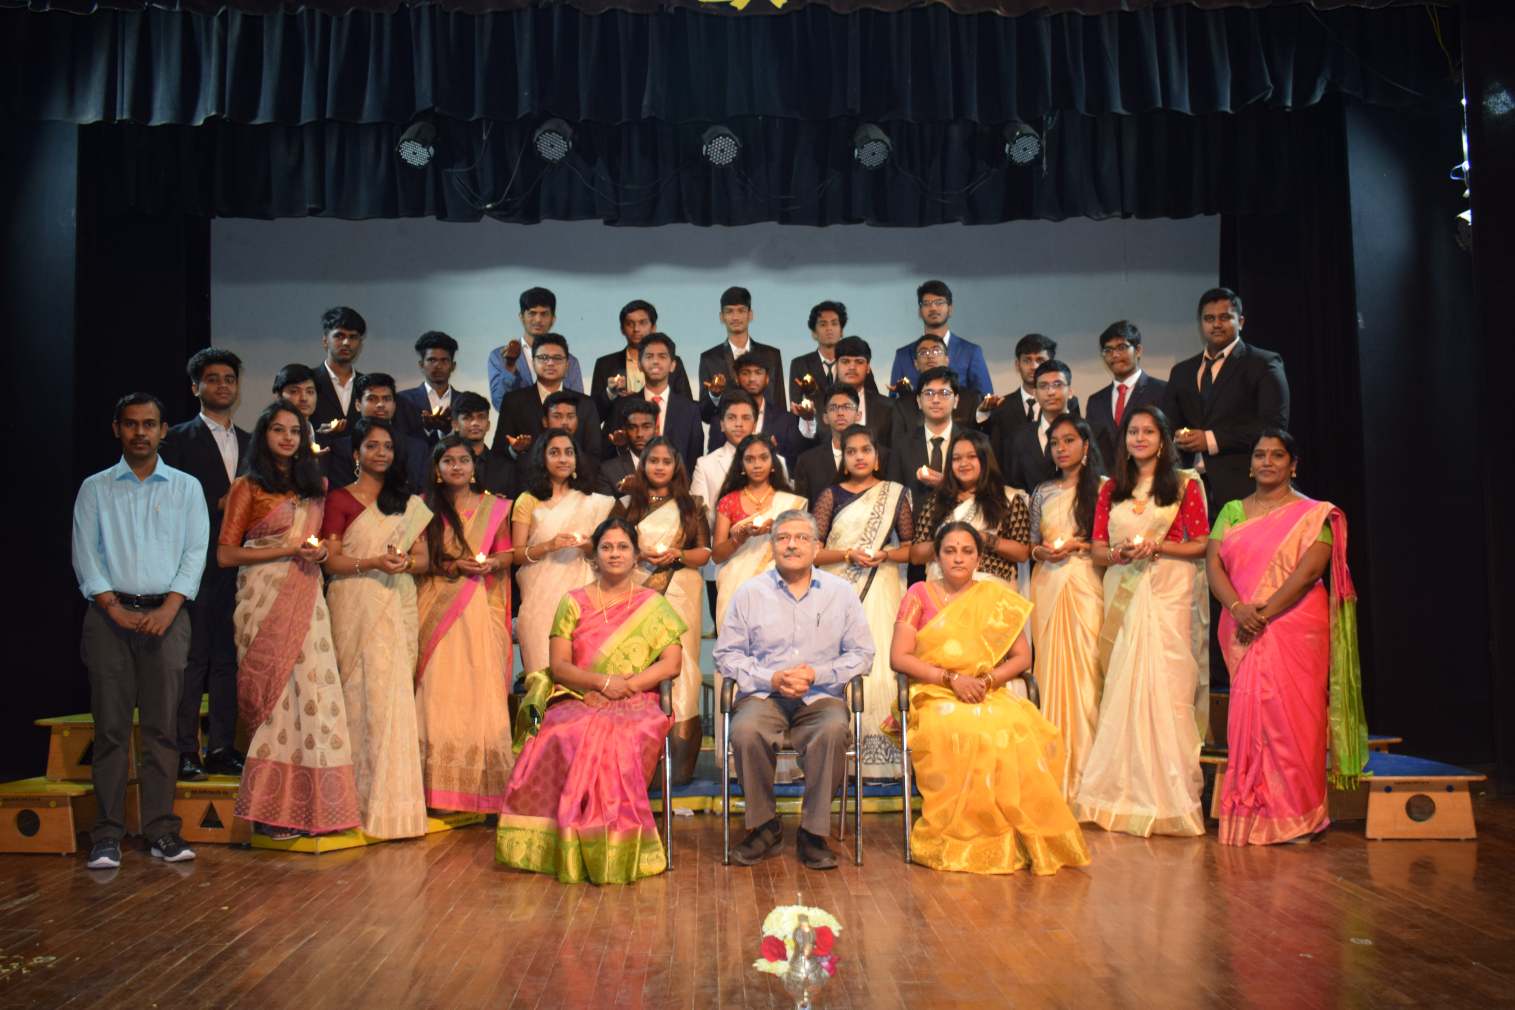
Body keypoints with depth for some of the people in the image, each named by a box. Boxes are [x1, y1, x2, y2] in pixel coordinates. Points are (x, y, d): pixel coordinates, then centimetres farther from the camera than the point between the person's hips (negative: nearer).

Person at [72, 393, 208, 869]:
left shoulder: (186, 487, 10)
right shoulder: (95, 488, 10)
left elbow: (195, 553, 3)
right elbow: (85, 556, 3)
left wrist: (167, 610, -9)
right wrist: (117, 610, -9)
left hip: (166, 615, 0)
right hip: (110, 615, 0)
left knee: (162, 726, -1)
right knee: (111, 727, -1)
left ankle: (161, 830, 3)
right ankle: (107, 835, 2)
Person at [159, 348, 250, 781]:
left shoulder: (251, 443, 17)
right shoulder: (179, 438, 3)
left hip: (241, 564, 4)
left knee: (229, 658, 7)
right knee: (191, 659, -3)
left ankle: (221, 749, 13)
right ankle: (185, 753, 3)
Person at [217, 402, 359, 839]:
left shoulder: (314, 486, 18)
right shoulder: (248, 487, 2)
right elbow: (226, 554, -4)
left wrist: (322, 551, 4)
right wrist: (287, 550, -11)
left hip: (307, 598, 5)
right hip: (266, 597, -5)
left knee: (312, 694, -2)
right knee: (278, 697, -7)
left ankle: (309, 804, 3)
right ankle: (273, 808, 1)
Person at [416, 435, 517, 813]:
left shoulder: (494, 507, 11)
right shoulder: (425, 507, 8)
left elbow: (507, 553, 12)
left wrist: (494, 563, -9)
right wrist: (454, 566, -12)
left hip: (481, 608, 1)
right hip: (438, 607, 0)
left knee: (482, 689, -4)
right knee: (439, 690, -4)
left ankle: (483, 789, 1)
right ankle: (442, 788, 1)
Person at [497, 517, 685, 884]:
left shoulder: (653, 604, 14)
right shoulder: (573, 602, 15)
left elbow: (672, 662, 4)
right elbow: (559, 666, 6)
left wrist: (627, 684, -9)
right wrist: (602, 681, -10)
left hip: (636, 705, -1)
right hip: (578, 702, 1)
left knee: (618, 739, -36)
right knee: (579, 736, -35)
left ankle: (614, 850, -26)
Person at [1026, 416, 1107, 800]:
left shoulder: (1101, 487, 4)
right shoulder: (1042, 492, 15)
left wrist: (1078, 545, -12)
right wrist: (1040, 550, -4)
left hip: (1086, 583, -3)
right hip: (1047, 585, 3)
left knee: (1084, 666, -7)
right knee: (1050, 668, 1)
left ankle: (1085, 770, 0)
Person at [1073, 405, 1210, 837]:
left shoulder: (1184, 484, 5)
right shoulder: (1111, 489, 15)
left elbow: (1201, 545, 1)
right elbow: (1097, 549, 12)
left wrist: (1156, 547, -13)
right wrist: (1120, 553, -9)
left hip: (1169, 591, -3)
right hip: (1122, 592, 3)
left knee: (1166, 684, -8)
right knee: (1122, 687, 0)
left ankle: (1167, 795, -2)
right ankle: (1125, 790, 6)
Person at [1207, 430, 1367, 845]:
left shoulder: (1313, 514, 3)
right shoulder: (1232, 511, 14)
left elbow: (1310, 569, -11)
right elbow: (1213, 564, 4)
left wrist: (1265, 613, -17)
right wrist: (1238, 608, -13)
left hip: (1295, 627, -3)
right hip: (1243, 632, 3)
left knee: (1292, 713, -6)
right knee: (1249, 713, 1)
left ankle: (1297, 816, 3)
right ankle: (1252, 814, 8)